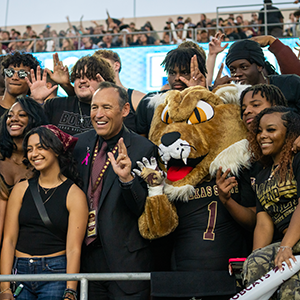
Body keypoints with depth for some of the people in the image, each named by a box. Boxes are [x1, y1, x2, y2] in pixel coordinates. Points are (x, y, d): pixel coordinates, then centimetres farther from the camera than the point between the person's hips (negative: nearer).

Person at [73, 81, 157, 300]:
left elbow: (144, 209, -14)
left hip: (126, 260, -5)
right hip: (87, 255, 5)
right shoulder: (82, 143, 5)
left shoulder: (143, 149, -11)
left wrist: (126, 178, -31)